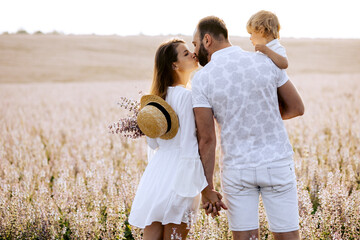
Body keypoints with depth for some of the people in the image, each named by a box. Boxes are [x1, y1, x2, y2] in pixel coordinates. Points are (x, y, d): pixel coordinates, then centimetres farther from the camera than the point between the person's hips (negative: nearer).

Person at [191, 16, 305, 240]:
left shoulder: (202, 79, -9)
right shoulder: (267, 61, -4)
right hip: (277, 164, 1)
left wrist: (207, 188, -5)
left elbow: (207, 138, -11)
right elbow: (297, 108, 3)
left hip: (237, 169, -1)